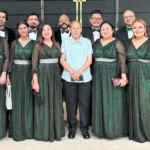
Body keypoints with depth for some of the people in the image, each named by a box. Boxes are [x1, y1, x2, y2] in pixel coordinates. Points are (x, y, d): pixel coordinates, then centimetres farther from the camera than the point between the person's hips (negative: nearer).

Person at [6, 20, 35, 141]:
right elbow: (11, 60, 5)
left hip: (29, 74, -1)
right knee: (17, 102, 5)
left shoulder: (33, 43, 1)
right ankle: (17, 130, 15)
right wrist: (8, 76, -2)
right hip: (16, 74, 1)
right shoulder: (14, 43, 5)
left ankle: (28, 129, 17)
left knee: (28, 101, 4)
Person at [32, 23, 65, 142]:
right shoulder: (38, 46, -1)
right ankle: (45, 132, 11)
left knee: (56, 103, 7)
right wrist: (35, 81, -14)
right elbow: (34, 65, -6)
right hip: (43, 76, -3)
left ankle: (56, 131, 18)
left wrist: (62, 77, 4)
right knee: (44, 103, 1)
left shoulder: (57, 45, 10)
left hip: (56, 76, 4)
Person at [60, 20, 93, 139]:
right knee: (71, 104, 4)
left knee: (84, 104, 2)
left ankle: (85, 128, 13)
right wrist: (72, 72, -11)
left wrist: (79, 72, -11)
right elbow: (62, 60, 2)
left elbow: (89, 60, 2)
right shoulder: (65, 42, 6)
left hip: (85, 77, 0)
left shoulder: (87, 42, 7)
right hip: (68, 78, 0)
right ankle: (72, 128, 16)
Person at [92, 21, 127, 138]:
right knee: (100, 103, 8)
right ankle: (101, 128, 20)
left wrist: (123, 77, -20)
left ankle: (112, 128, 12)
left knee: (112, 102, 1)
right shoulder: (96, 43, 9)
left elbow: (122, 61, -11)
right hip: (98, 76, 4)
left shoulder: (117, 43, -4)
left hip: (112, 76, -4)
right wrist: (92, 74, 2)